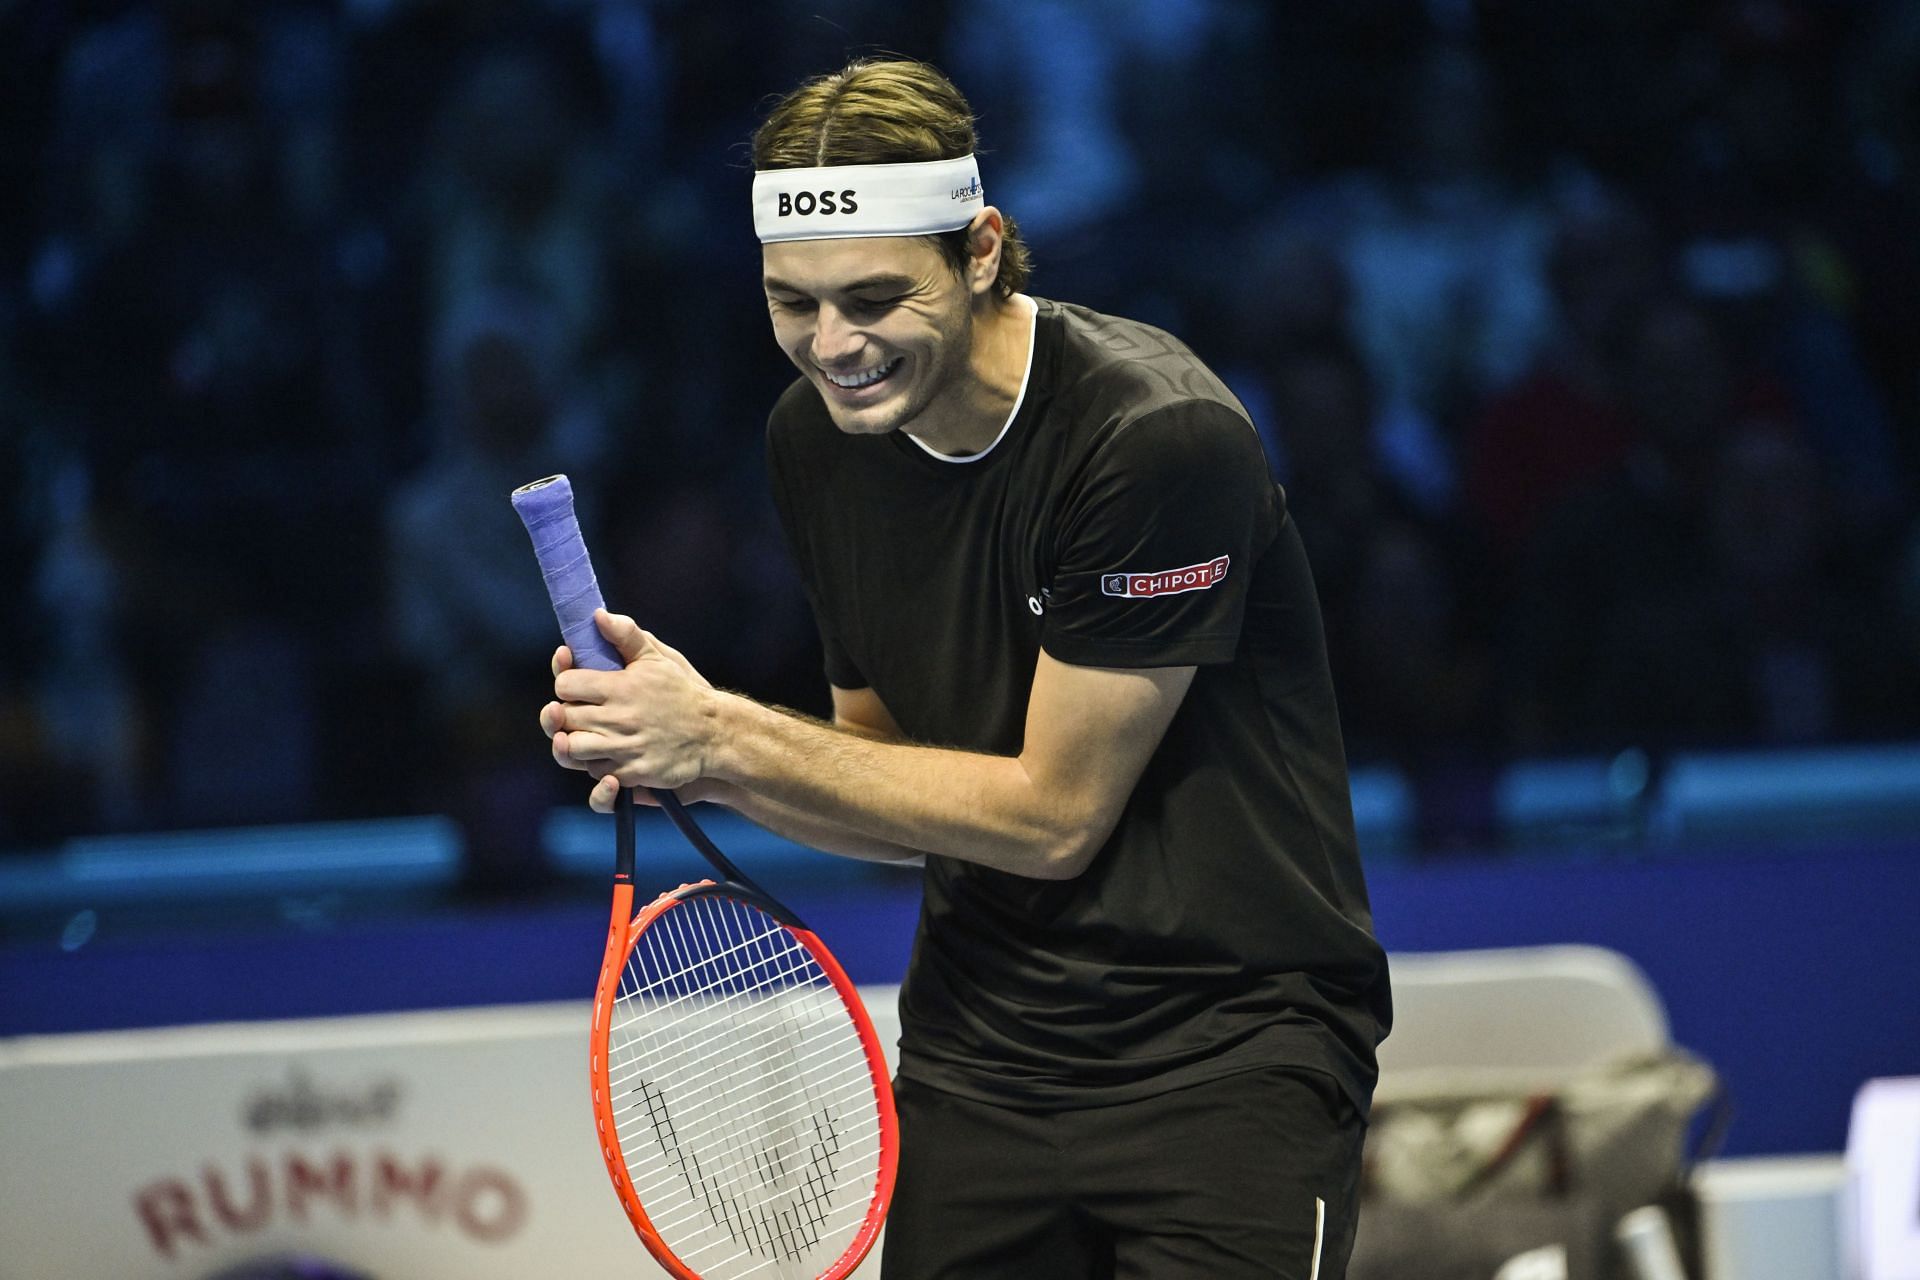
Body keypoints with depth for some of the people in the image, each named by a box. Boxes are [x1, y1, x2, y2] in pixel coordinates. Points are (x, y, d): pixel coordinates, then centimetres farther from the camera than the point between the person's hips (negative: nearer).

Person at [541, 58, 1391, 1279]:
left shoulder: (1163, 435, -21)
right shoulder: (816, 440, 2)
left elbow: (1054, 814, -15)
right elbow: (900, 797, 10)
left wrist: (725, 733, -15)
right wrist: (686, 752, -9)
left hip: (1226, 1050, -6)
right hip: (977, 1055, 6)